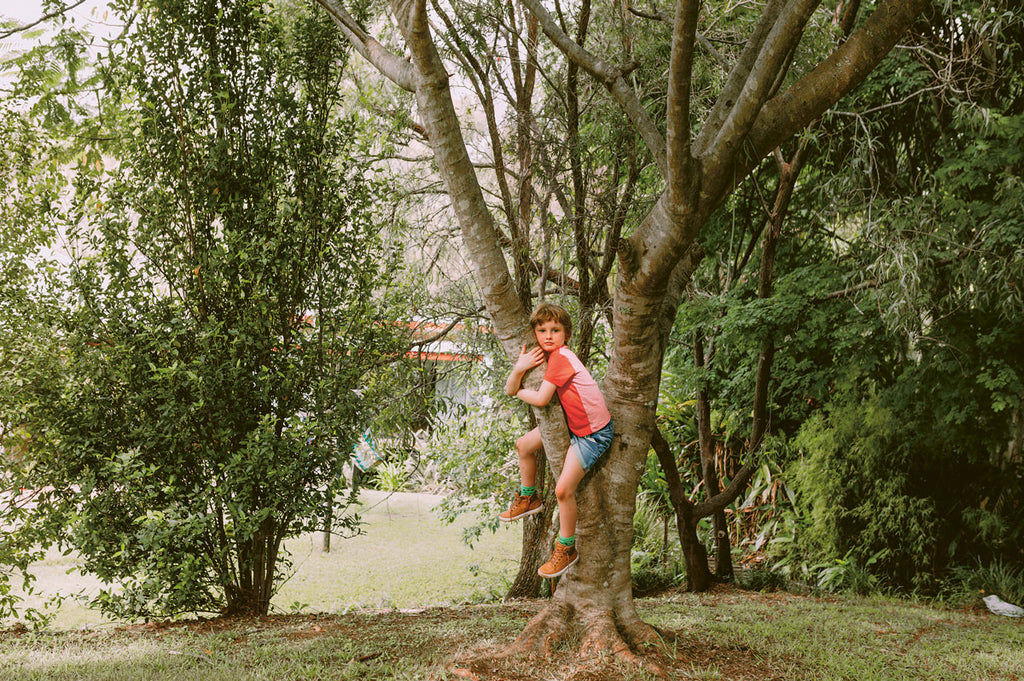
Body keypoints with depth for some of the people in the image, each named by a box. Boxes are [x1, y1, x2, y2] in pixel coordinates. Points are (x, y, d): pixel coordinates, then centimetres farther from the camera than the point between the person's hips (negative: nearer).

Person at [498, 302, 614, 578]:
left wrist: (520, 391, -4)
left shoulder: (561, 357, -23)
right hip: (573, 424, 10)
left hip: (593, 434, -10)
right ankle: (529, 498, 38)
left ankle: (566, 549, 4)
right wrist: (519, 368, -18)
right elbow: (509, 390, 3)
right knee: (523, 446, 16)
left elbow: (541, 399, -25)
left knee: (564, 489, -15)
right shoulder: (543, 356, 6)